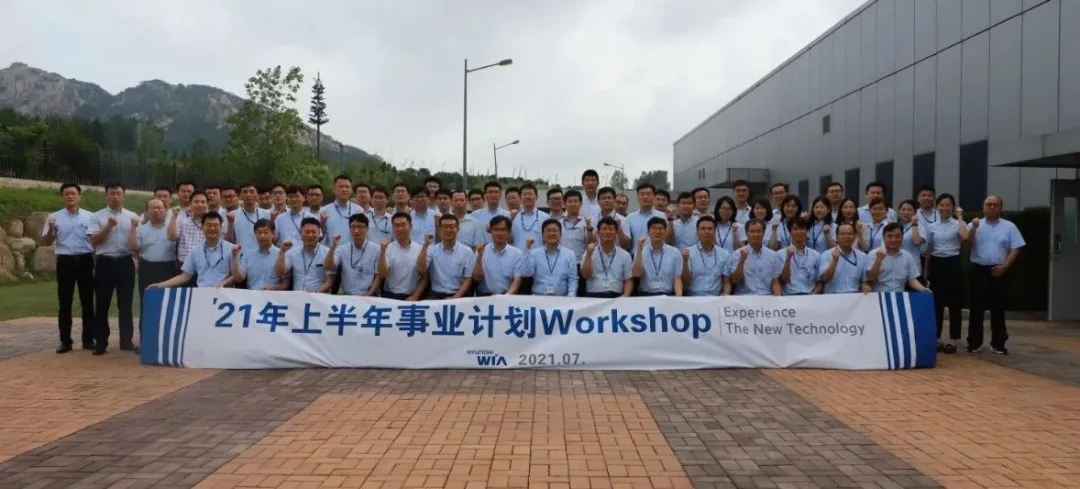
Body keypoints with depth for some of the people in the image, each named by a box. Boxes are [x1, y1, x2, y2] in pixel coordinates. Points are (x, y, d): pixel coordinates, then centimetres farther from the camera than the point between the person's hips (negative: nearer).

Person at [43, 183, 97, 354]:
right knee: (65, 303, 3)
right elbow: (47, 243, 3)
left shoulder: (89, 216, 4)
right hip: (65, 261, 0)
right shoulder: (54, 217, 4)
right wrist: (51, 229, -15)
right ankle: (65, 341, 10)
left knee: (87, 301, 5)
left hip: (85, 260, 0)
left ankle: (88, 339, 13)